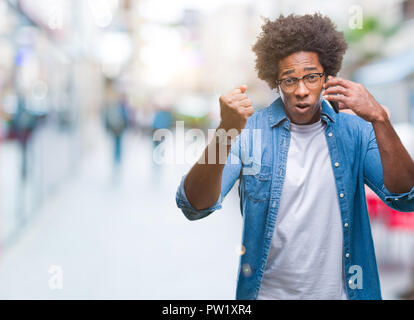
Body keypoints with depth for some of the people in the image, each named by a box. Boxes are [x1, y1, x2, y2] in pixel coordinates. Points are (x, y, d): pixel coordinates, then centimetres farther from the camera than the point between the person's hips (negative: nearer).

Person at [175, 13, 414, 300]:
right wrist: (226, 132, -37)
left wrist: (379, 118, -27)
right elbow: (194, 207, -21)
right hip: (267, 291, -1)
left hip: (338, 290, 2)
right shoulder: (250, 130, -10)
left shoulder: (355, 131, -5)